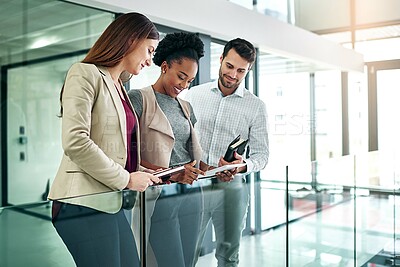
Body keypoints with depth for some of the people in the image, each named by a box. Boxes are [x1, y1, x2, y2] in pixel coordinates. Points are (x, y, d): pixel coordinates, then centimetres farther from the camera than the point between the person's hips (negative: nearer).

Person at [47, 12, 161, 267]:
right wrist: (126, 179, -13)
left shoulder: (120, 88, 20)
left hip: (112, 202, 8)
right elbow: (75, 142, -18)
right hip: (84, 202, -8)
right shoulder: (85, 73, -5)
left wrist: (146, 174, 3)